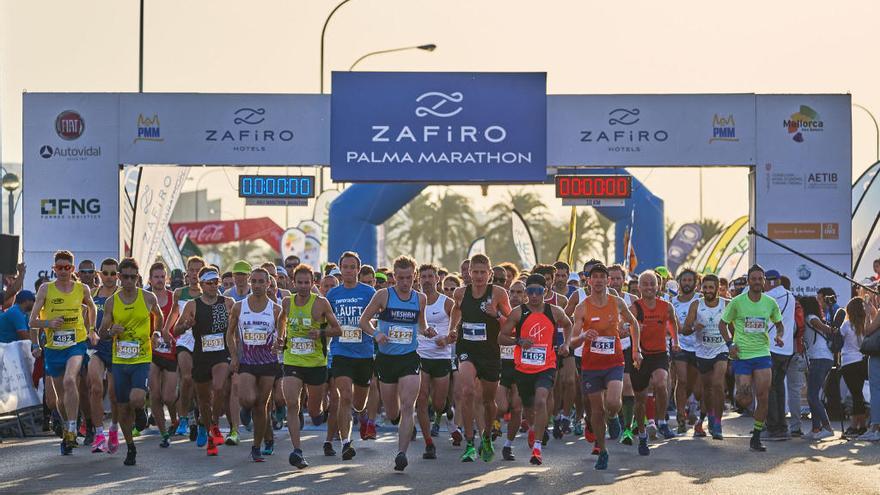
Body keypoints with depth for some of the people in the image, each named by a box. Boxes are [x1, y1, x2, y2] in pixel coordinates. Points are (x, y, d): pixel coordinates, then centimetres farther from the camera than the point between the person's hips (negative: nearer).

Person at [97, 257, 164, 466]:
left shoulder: (148, 298, -1)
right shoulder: (111, 302, 1)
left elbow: (159, 316, 20)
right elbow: (102, 331, 5)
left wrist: (156, 333, 12)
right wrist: (111, 331, -14)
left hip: (142, 359, -2)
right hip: (119, 360, 2)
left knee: (136, 400, -23)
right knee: (123, 408, 6)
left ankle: (141, 406, 14)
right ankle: (130, 447, 23)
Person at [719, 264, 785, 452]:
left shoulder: (770, 303, 3)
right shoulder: (737, 302, -5)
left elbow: (779, 324, 18)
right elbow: (722, 324, 6)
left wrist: (779, 336, -3)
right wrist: (730, 344, -7)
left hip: (763, 354, 2)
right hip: (742, 355, -2)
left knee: (763, 397, -6)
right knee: (744, 401, -8)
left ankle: (756, 438, 5)